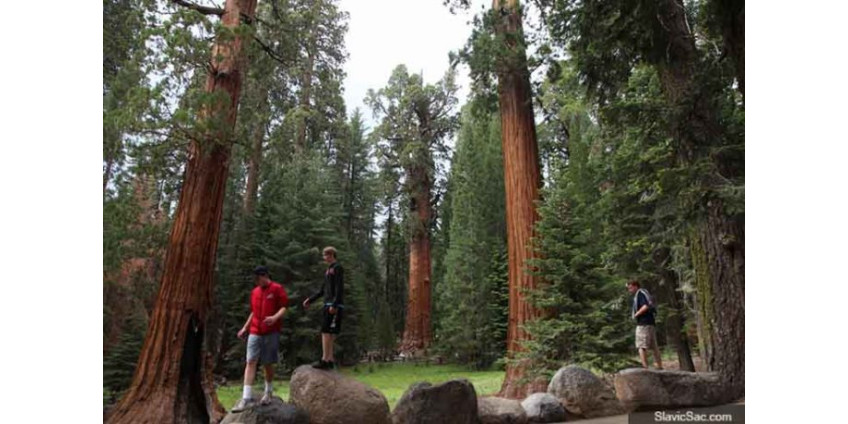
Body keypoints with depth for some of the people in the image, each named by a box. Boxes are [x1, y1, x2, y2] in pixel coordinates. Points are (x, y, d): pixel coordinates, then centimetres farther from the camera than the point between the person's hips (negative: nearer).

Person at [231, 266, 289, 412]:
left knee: (268, 363, 5)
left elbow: (284, 307, -9)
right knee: (250, 361, -6)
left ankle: (268, 391, 27)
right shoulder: (254, 292, 13)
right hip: (254, 332, 4)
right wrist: (245, 328, 18)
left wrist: (275, 317, -27)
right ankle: (246, 397, -7)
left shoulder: (277, 289, -5)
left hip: (271, 332, -4)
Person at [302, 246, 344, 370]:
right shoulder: (328, 270, 20)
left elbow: (339, 288, -15)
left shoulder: (337, 268, -6)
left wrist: (334, 305, -22)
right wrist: (310, 299, 20)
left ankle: (325, 360, -8)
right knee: (327, 333, 8)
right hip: (328, 305, 9)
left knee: (326, 332, -10)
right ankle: (330, 360, 12)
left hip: (335, 306, -9)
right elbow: (323, 290, 24)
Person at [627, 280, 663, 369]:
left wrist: (636, 314, -11)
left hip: (643, 324, -10)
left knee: (641, 346, -9)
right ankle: (660, 367, 17)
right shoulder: (644, 293, 21)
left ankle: (645, 367, -13)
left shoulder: (639, 293, -7)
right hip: (651, 323, 10)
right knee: (654, 346, 13)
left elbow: (645, 306, -21)